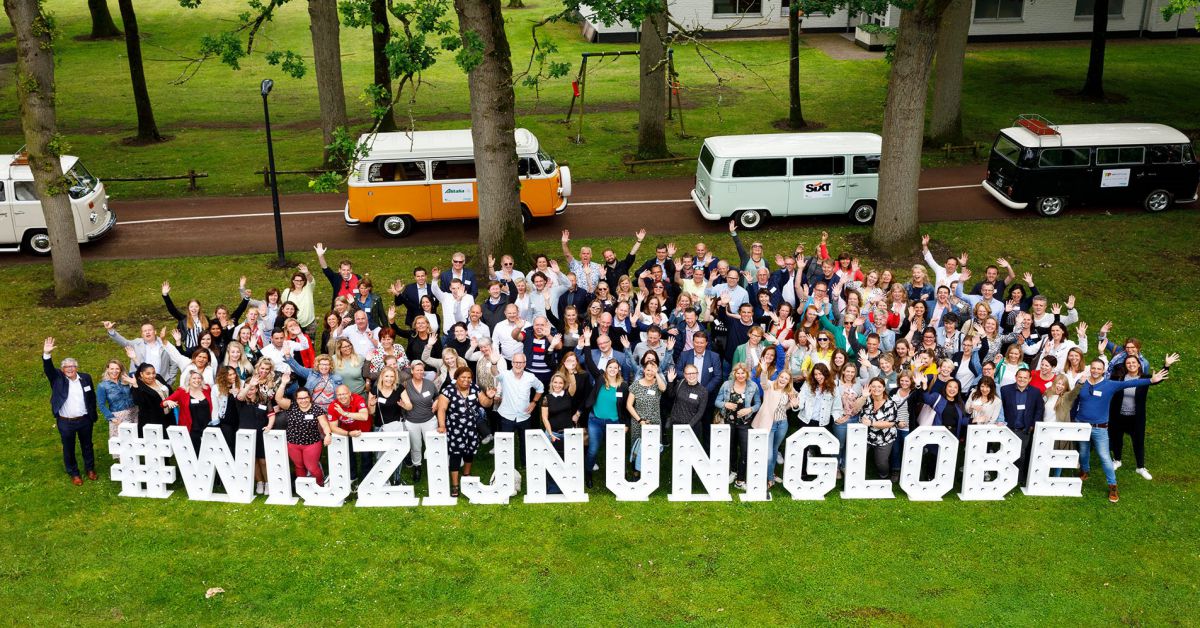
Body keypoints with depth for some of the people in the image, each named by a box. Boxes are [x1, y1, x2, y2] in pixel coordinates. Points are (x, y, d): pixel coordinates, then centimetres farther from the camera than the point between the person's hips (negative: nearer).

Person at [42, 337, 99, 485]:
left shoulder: (85, 378, -1)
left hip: (85, 420, 2)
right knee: (69, 448, 11)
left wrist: (93, 416, 5)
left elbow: (92, 397, 6)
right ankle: (74, 473, 26)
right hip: (65, 422, -2)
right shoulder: (57, 378, -7)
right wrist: (47, 354, -43)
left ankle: (90, 469, 35)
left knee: (87, 446, 17)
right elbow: (48, 368, -26)